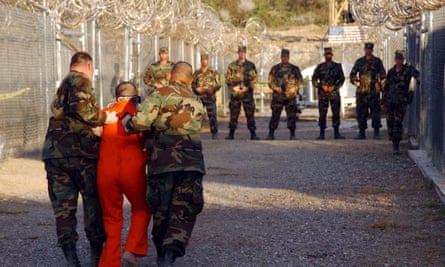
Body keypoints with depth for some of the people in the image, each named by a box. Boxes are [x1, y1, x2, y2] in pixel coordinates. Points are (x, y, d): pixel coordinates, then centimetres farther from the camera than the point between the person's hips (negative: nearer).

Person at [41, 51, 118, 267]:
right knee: (93, 202, 7)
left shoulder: (62, 87, 23)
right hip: (80, 152, -7)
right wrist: (103, 118, -9)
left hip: (54, 153, 7)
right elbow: (79, 106, -21)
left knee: (63, 206, 7)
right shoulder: (80, 80, -3)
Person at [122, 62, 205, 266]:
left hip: (163, 161, -2)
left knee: (161, 211, 13)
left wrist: (127, 123, 9)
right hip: (192, 162, 2)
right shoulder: (197, 102, 18)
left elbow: (141, 121, -13)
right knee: (184, 212, 3)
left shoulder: (161, 94, 0)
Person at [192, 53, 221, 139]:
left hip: (210, 96, -2)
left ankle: (214, 134, 1)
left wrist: (213, 89, -15)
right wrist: (196, 89, -8)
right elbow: (192, 84, 13)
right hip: (199, 97, 2)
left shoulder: (213, 73, 7)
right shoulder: (196, 73, 12)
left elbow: (218, 84, 5)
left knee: (212, 116, -5)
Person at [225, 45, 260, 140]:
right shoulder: (232, 66, 8)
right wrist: (233, 87, -8)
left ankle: (253, 133, 2)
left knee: (250, 114, -1)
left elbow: (254, 79, 1)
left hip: (247, 93, -1)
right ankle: (231, 133, 10)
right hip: (235, 93, 1)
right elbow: (228, 79, 7)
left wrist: (247, 88, -12)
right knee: (233, 114, 3)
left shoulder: (251, 66, 5)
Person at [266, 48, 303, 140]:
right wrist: (276, 88, -8)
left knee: (292, 115, -2)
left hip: (290, 95, 0)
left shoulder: (294, 69, 8)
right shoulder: (275, 69, 10)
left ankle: (292, 134, 4)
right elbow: (270, 81, 10)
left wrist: (294, 88, -7)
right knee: (275, 114, -3)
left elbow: (300, 80, 9)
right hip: (278, 95, 0)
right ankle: (271, 133, 3)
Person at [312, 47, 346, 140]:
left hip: (334, 92, 0)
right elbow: (314, 80, 7)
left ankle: (336, 133, 2)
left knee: (336, 113, -2)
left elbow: (342, 79, 7)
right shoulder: (320, 67, 9)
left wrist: (334, 87, -6)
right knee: (322, 114, -3)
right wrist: (322, 86, -7)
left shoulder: (337, 66, 9)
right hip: (323, 93, 0)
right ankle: (321, 134, 1)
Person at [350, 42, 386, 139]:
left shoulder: (377, 61, 7)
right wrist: (356, 83, 6)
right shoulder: (359, 61, 13)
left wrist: (380, 85, -1)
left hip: (374, 91, -3)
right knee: (361, 112, 3)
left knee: (375, 111, -4)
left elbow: (383, 75, 7)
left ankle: (376, 132, 0)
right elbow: (352, 74, 18)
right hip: (361, 91, 3)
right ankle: (362, 132, 10)